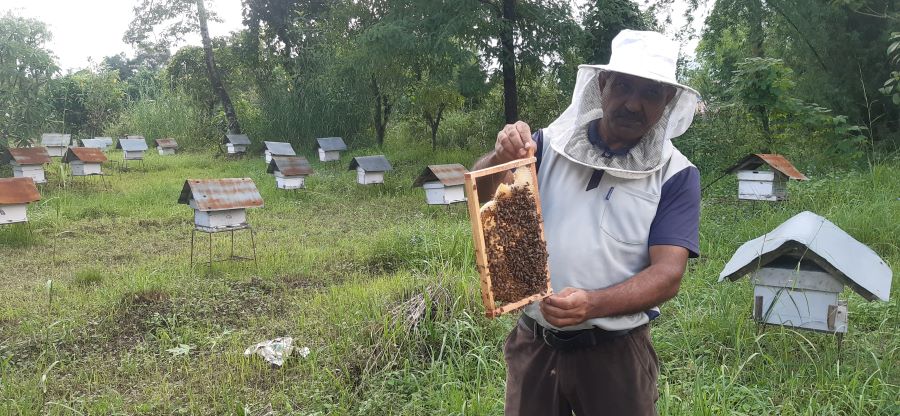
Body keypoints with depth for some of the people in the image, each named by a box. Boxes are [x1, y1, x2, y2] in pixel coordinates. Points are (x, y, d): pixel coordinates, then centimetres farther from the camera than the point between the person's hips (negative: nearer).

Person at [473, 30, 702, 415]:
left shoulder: (675, 175, -6)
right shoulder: (551, 144, -1)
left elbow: (667, 273, -13)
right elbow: (483, 190, -10)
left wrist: (592, 304, -29)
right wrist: (501, 157, -32)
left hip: (615, 351, -2)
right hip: (533, 341, 2)